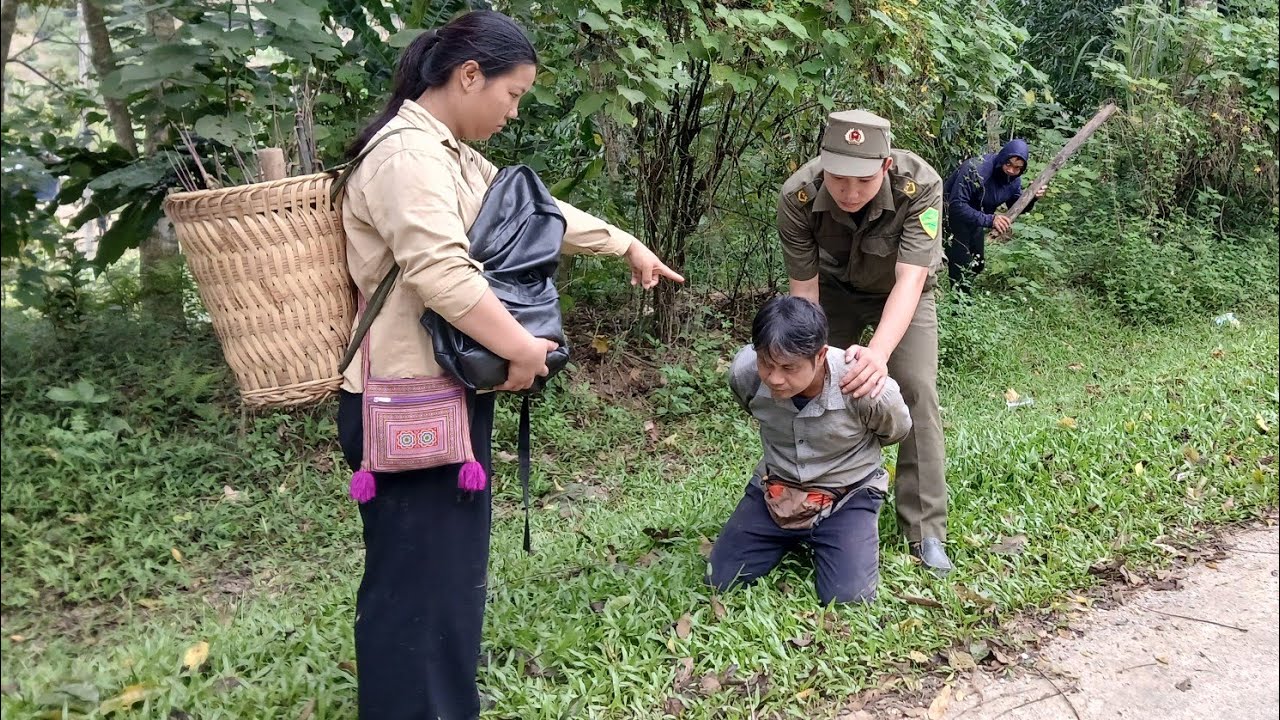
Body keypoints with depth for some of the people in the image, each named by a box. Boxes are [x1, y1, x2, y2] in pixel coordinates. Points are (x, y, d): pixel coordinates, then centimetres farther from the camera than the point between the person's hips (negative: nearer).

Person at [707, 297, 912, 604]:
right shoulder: (743, 373, -23)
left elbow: (895, 431, -4)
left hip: (847, 494, -2)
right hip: (776, 488, 3)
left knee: (848, 598, -19)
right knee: (721, 580, -5)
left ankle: (819, 541, 15)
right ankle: (792, 538, 23)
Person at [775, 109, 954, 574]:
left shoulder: (920, 186, -38)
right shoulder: (797, 197, -32)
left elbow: (909, 281, -44)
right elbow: (804, 291, -24)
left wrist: (879, 353, -59)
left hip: (901, 291, -1)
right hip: (835, 288, 2)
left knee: (915, 389, -14)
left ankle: (925, 531, -7)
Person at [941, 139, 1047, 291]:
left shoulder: (1014, 178, -10)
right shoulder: (975, 170, -34)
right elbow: (957, 205, -39)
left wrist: (1032, 198, -17)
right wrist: (989, 220, -46)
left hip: (976, 217, 8)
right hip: (953, 215, -8)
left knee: (978, 264, 17)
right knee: (962, 266, -14)